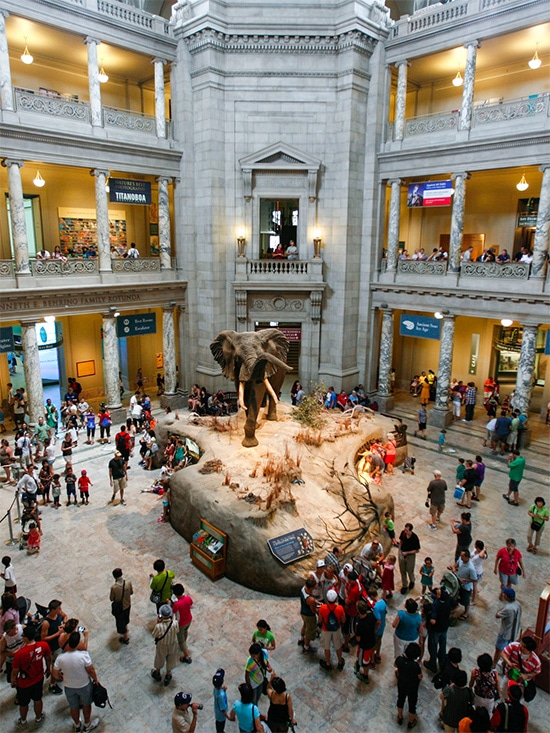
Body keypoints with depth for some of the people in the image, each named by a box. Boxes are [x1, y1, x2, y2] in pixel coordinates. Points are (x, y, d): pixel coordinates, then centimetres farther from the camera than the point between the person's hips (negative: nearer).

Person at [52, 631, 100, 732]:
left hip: (69, 687, 2)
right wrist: (95, 679, -2)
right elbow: (91, 670, -21)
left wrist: (63, 678, 11)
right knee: (86, 705, 26)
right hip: (84, 686, -2)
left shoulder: (60, 658, -24)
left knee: (73, 707, 28)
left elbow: (55, 675, -10)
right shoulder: (84, 655, -31)